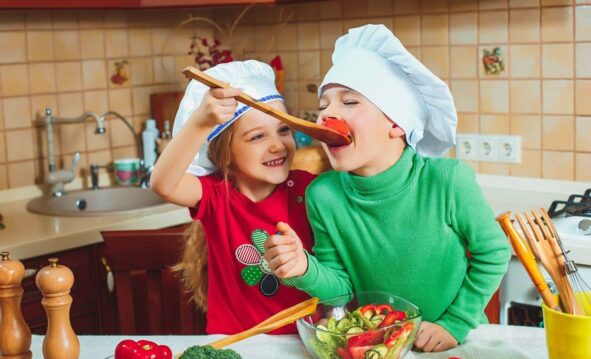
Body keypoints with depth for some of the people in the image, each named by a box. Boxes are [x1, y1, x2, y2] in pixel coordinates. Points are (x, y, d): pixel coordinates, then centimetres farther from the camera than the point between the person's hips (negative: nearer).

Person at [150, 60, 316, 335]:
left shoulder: (304, 187, -3)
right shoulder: (215, 194, -7)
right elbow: (163, 185, -27)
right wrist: (200, 122, -40)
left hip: (301, 337, 2)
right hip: (232, 340, -1)